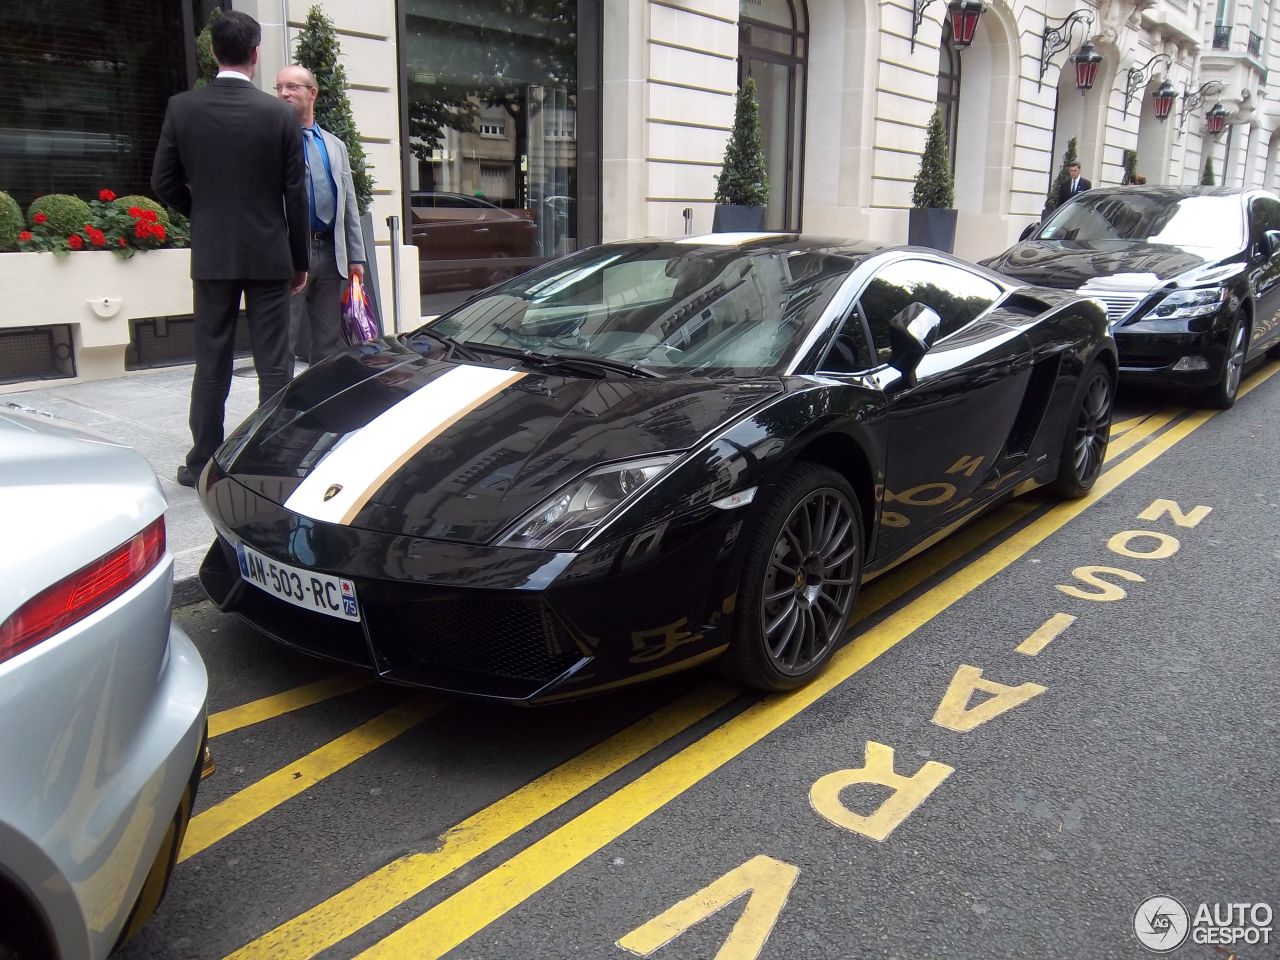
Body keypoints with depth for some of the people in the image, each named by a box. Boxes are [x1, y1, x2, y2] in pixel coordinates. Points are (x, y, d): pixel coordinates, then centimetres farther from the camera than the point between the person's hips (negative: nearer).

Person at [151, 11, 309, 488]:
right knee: (274, 364, 3)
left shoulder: (182, 108, -2)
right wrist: (299, 260, 6)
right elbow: (295, 195, -3)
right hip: (269, 255, -1)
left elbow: (164, 182, 3)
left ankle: (203, 463, 14)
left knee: (210, 363, 9)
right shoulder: (279, 113, -5)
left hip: (211, 255, 2)